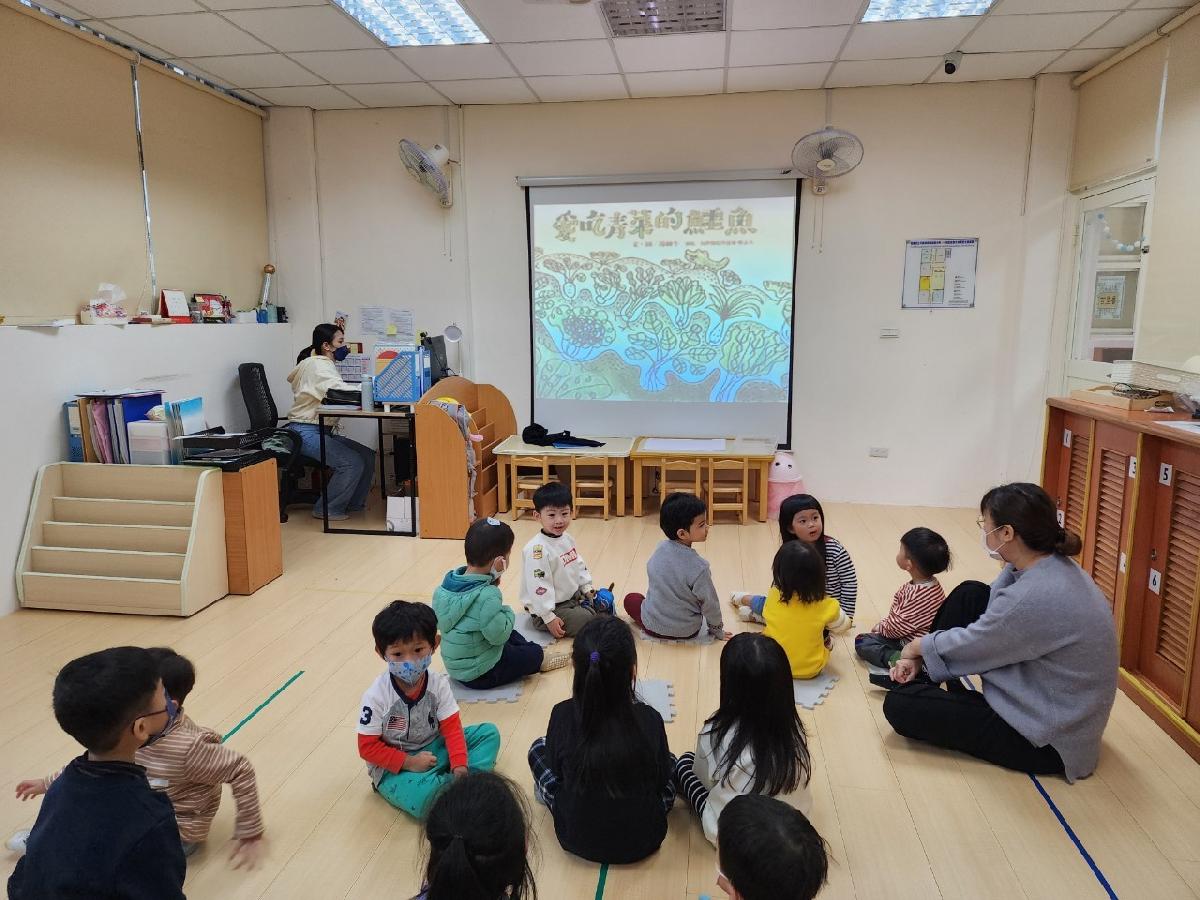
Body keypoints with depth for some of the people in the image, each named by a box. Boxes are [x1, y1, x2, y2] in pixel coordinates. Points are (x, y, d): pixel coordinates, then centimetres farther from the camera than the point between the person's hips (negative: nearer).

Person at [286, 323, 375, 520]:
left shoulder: (324, 363, 18)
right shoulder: (317, 365, -15)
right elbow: (339, 390, -29)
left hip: (320, 430, 10)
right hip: (305, 432, -10)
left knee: (368, 456, 0)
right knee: (353, 462, -22)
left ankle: (353, 503, 13)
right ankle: (327, 509, -7)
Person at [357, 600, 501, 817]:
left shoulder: (438, 684, -10)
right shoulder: (377, 696, -19)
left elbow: (451, 728, -8)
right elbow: (368, 747, -13)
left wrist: (459, 766, -23)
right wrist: (409, 762, -19)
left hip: (434, 749, 5)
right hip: (394, 768, -5)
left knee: (489, 732, -9)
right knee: (423, 798, -37)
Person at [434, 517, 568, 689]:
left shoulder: (447, 583, -8)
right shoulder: (487, 597, -32)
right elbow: (499, 635, -29)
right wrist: (507, 612, -9)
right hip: (481, 673, -8)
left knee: (511, 636, 27)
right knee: (534, 653, 12)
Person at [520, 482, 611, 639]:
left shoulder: (567, 539, 3)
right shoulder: (537, 549, -26)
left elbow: (579, 566, 18)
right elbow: (539, 587, -27)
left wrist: (587, 588, 8)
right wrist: (549, 618, -26)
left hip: (572, 596, 9)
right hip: (551, 608, -9)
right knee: (586, 620, -21)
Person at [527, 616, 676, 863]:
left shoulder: (563, 715, -22)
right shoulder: (649, 720, -23)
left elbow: (556, 769, -3)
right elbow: (662, 780, -6)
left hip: (576, 839, 0)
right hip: (643, 841, 1)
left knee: (538, 748, 21)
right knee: (671, 761, 27)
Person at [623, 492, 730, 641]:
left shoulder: (660, 549, -12)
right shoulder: (699, 567, -27)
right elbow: (709, 603, -17)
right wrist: (717, 630, 3)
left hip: (652, 625, 2)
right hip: (687, 631, -2)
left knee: (630, 599, 29)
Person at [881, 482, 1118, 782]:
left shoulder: (1035, 596, -33)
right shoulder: (1055, 565, -4)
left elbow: (967, 646, -18)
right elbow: (991, 619, 4)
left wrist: (916, 646, 4)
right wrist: (922, 657, 0)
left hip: (1044, 741, -9)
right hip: (1044, 699, 9)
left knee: (900, 704, -11)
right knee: (968, 595, 5)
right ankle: (918, 676, 20)